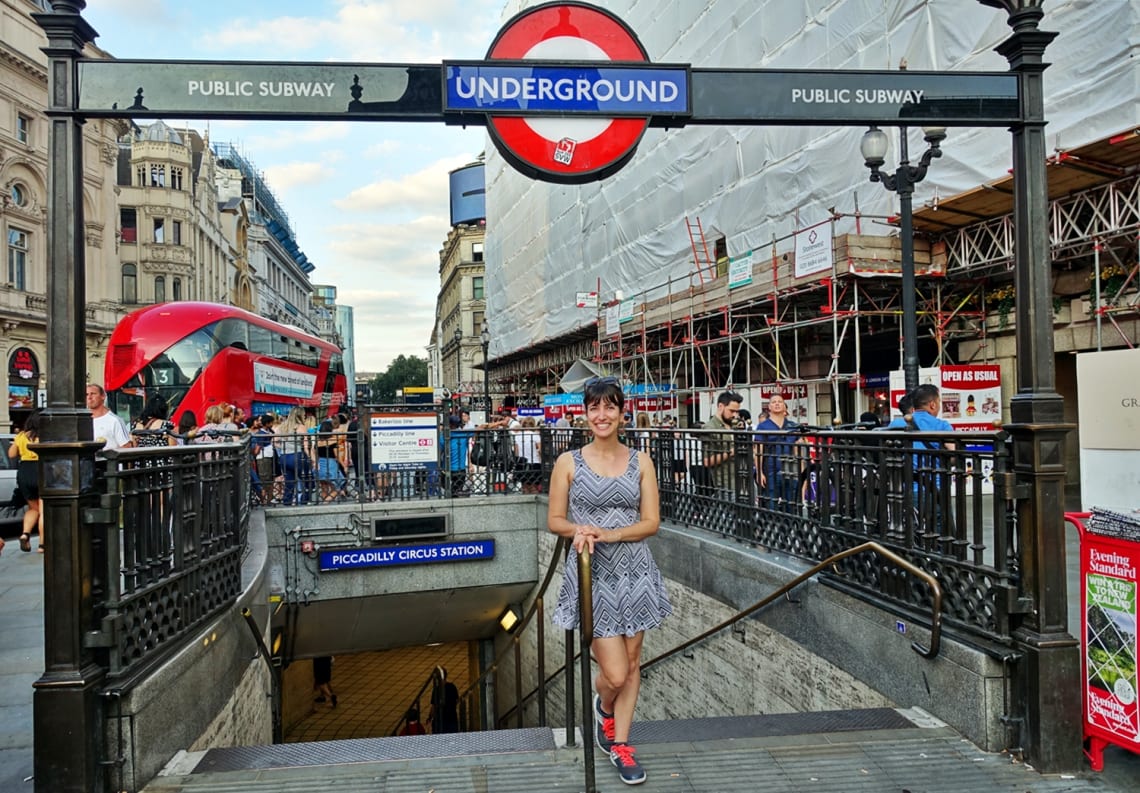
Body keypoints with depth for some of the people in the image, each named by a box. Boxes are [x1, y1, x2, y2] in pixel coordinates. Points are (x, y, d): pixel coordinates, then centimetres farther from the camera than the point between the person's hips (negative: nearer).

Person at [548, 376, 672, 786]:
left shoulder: (639, 461, 2)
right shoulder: (568, 462, -2)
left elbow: (651, 522, -1)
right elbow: (554, 520, 2)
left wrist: (610, 534, -17)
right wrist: (578, 529, -19)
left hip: (634, 572, 3)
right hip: (592, 575, -2)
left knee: (631, 664, 12)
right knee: (614, 674, -3)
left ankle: (619, 744, 32)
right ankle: (604, 708, 33)